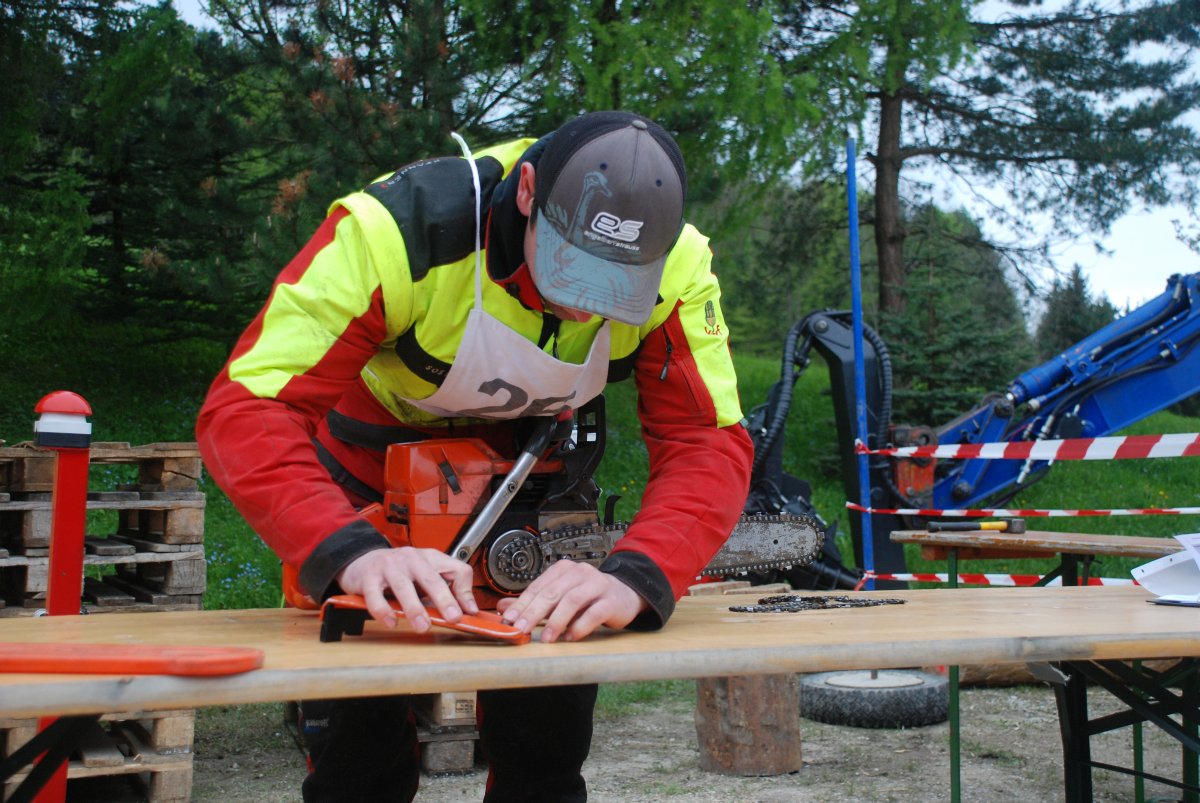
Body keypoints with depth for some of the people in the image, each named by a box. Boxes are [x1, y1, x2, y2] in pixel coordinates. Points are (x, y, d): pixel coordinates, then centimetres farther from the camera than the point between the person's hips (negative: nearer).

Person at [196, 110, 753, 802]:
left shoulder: (675, 266, -25)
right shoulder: (401, 228, -36)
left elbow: (708, 445, -27)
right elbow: (244, 412, -39)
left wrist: (635, 577, -48)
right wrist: (352, 553, -56)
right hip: (368, 479, -2)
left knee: (548, 743, 3)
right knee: (362, 748, -3)